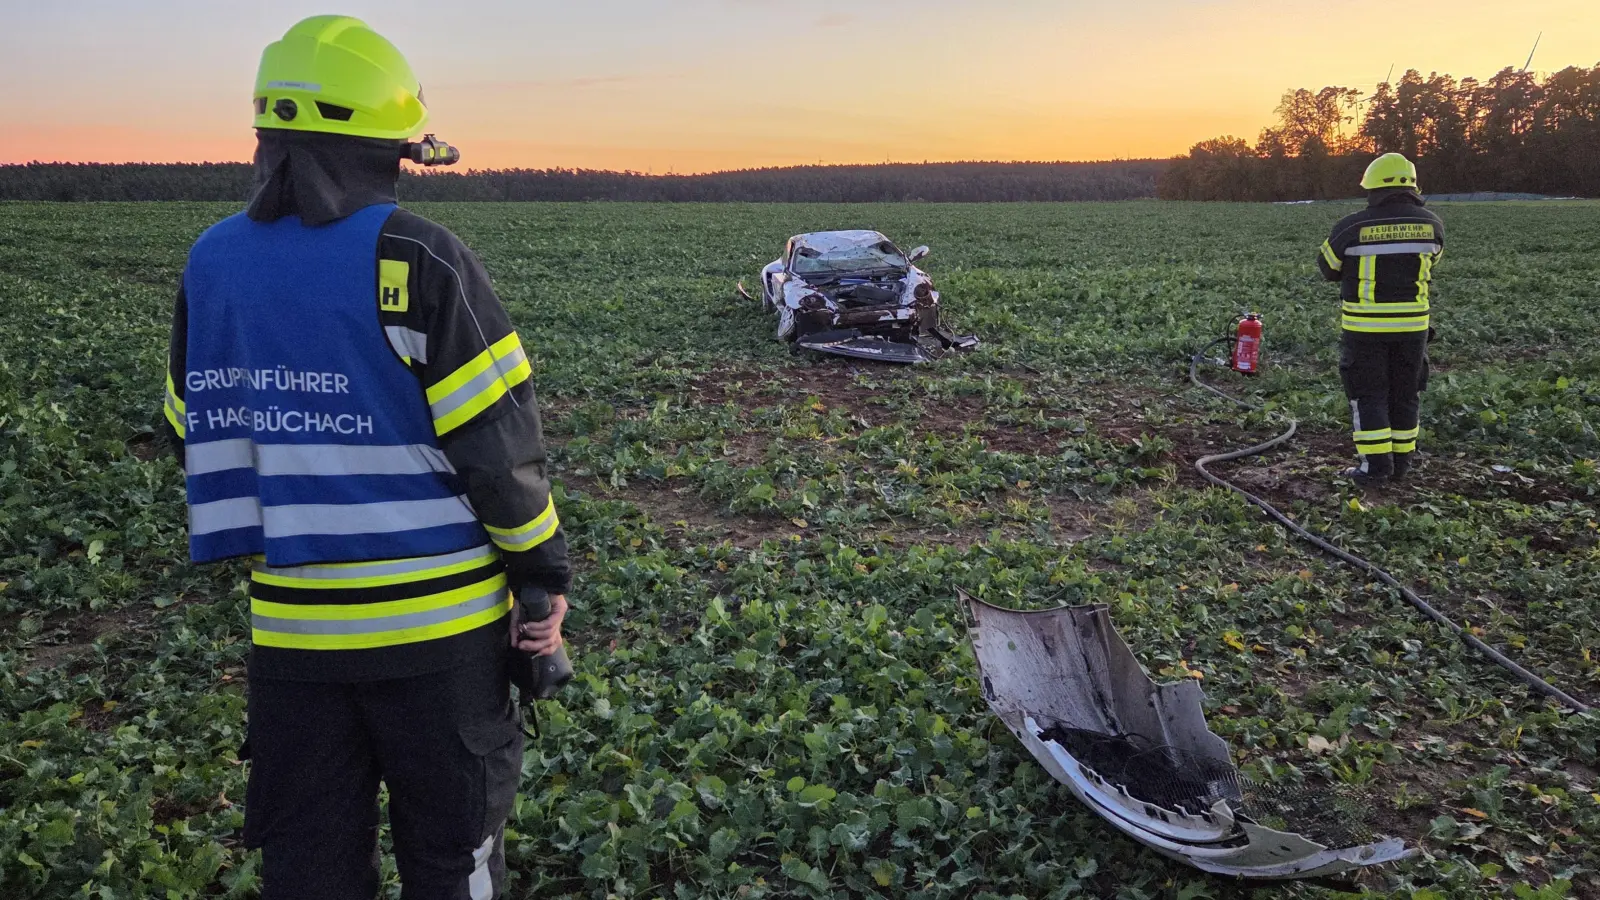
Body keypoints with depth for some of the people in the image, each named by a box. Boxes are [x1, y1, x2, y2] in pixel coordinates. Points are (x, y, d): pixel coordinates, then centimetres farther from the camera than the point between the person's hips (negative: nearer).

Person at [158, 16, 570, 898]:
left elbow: (201, 439, 10)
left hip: (289, 625, 5)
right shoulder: (417, 261, -15)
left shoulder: (211, 264, 3)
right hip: (436, 624, -4)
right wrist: (545, 571, -3)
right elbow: (498, 445, -15)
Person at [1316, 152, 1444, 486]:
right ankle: (1402, 460, 22)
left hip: (1366, 326, -3)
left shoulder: (1352, 227, -12)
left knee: (1368, 394, 5)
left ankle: (1376, 464, 2)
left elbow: (1328, 267, 2)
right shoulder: (1430, 224, -1)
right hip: (1413, 323, 4)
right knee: (1404, 393, 15)